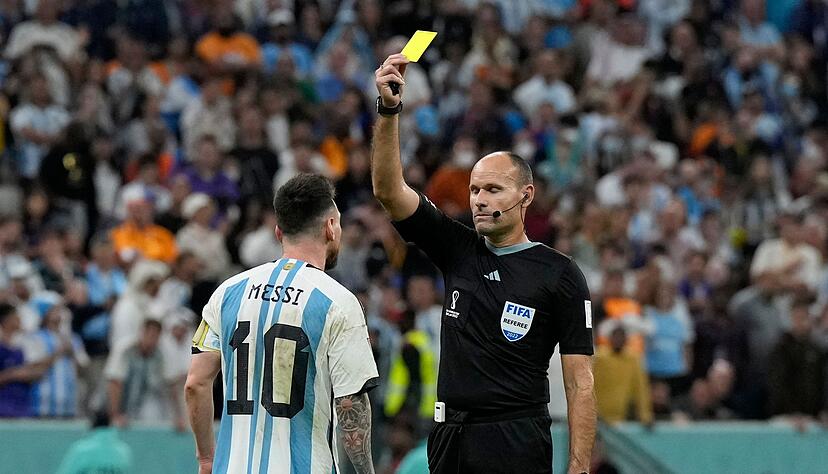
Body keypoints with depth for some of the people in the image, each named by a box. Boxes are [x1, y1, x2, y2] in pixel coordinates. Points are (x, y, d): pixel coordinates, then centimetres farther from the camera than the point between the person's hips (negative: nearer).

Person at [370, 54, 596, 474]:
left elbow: (579, 383, -5)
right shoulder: (458, 251, 10)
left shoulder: (559, 274, -2)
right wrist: (389, 108, -11)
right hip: (450, 437, 5)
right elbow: (388, 190, 2)